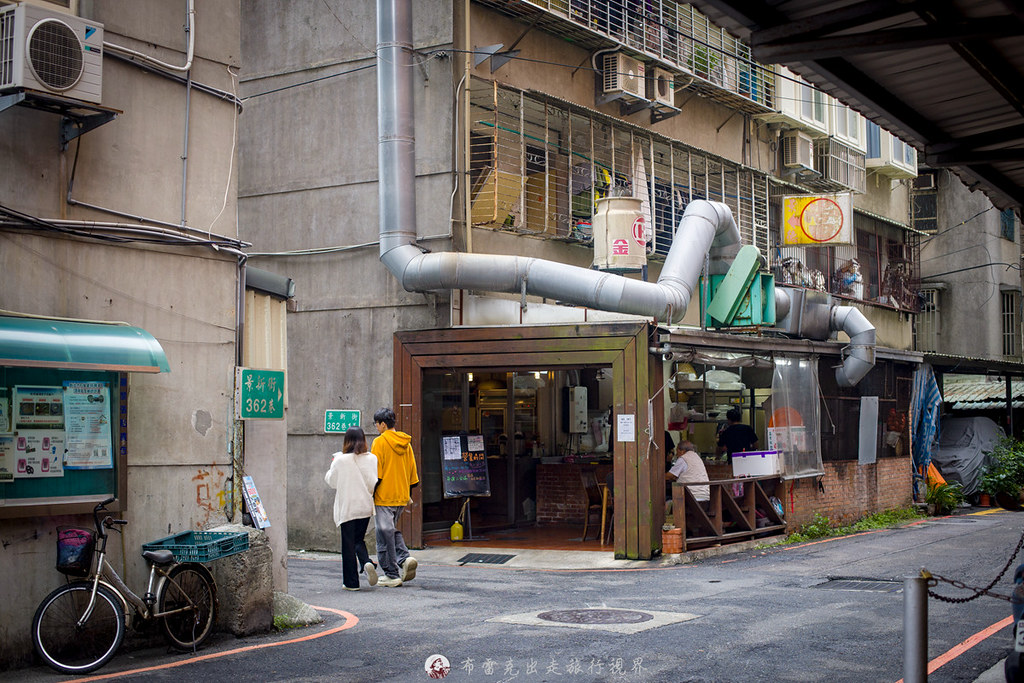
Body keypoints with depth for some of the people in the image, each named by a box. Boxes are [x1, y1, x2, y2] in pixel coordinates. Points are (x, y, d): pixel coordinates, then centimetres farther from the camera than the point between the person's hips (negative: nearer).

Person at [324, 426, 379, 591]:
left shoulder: (340, 461, -11)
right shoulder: (371, 459, -4)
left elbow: (332, 482, 2)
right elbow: (374, 483, -4)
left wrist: (331, 468, 18)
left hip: (347, 507, -3)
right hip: (365, 506, 3)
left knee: (348, 543, 6)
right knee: (359, 540, 19)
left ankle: (351, 582, 8)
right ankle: (367, 563, -10)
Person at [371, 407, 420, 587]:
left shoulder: (380, 442, -11)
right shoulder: (406, 442, 8)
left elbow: (375, 473, -13)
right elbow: (412, 471, 14)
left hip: (384, 497, -7)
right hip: (401, 497, 7)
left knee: (385, 534, 1)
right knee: (393, 529, 22)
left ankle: (392, 575, 3)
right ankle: (404, 557, 0)